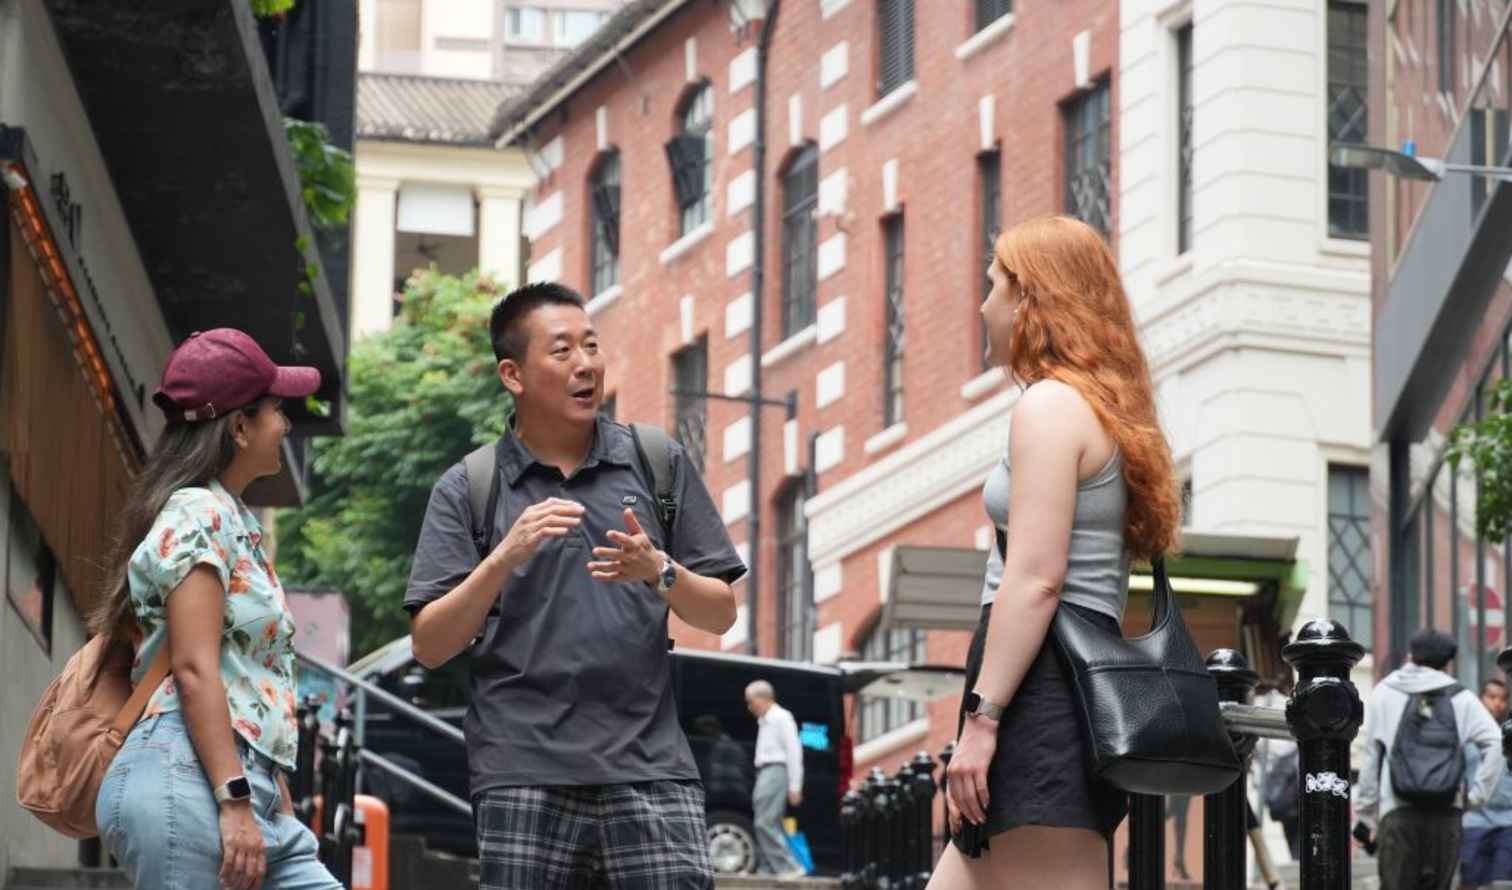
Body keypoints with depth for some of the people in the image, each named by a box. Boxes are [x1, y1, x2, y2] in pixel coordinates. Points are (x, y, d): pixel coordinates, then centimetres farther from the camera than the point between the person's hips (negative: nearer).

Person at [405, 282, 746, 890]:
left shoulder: (660, 463, 10)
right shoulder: (467, 490, 6)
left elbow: (720, 614, 11)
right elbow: (429, 647, 0)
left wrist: (660, 571, -10)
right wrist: (504, 557, -14)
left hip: (648, 766, 1)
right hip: (524, 773, -1)